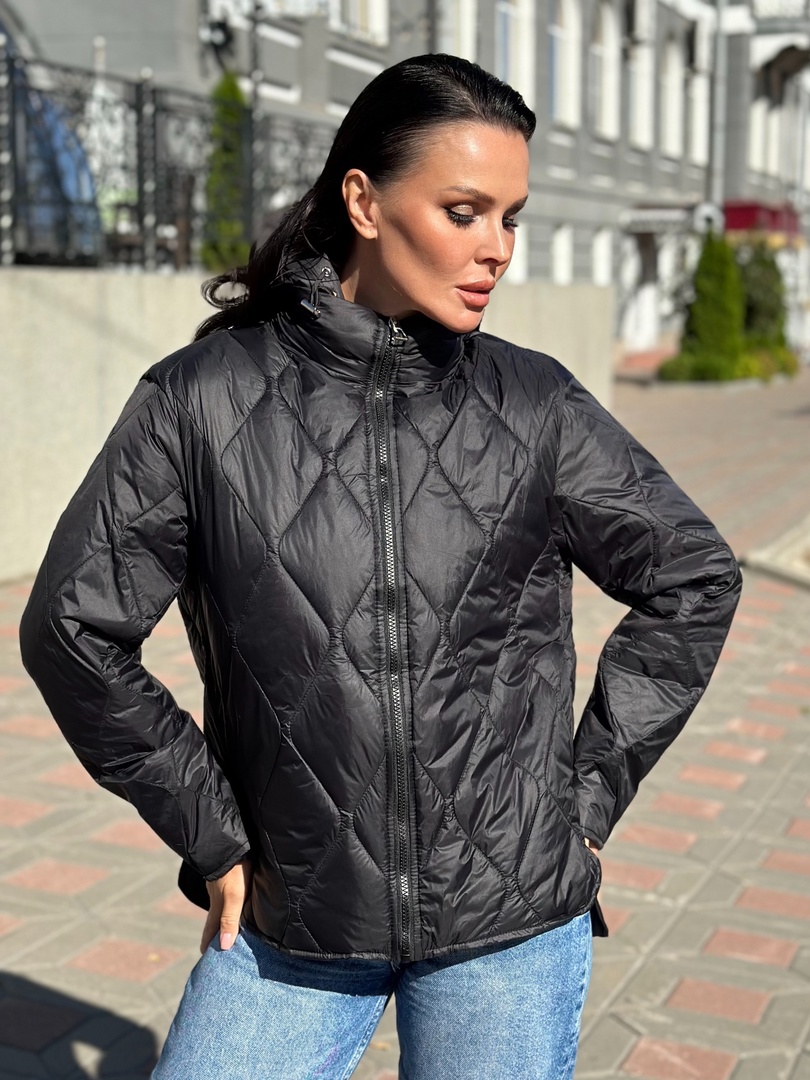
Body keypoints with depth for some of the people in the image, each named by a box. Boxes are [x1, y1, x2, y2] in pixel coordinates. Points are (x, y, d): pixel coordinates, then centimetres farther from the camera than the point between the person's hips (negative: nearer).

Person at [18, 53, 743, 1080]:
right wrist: (213, 839, -1)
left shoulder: (537, 406, -3)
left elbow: (694, 578, 7)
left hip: (514, 920, 1)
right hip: (291, 926, 0)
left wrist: (589, 794, 3)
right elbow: (74, 631, -2)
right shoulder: (201, 400, -7)